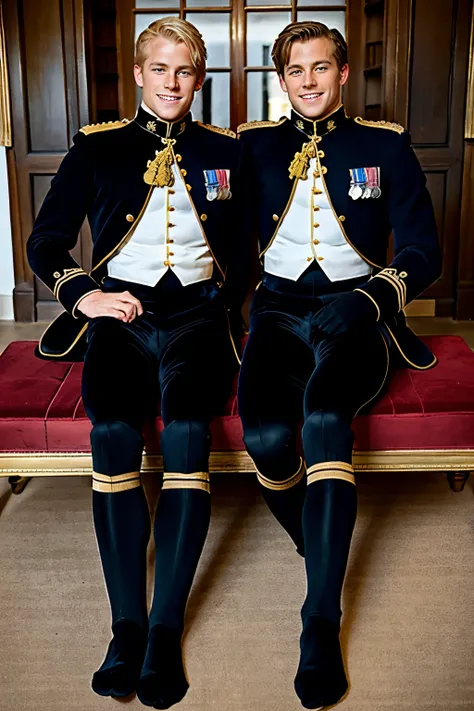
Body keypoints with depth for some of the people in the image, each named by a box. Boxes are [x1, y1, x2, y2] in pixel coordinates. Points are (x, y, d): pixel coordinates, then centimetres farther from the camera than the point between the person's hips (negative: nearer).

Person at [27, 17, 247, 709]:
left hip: (197, 309, 0)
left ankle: (166, 628, -17)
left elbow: (244, 248, 19)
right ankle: (127, 625, -14)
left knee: (187, 427, -28)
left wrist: (227, 308, 2)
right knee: (113, 429, -27)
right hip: (120, 309, 0)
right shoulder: (97, 148, 13)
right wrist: (84, 294, -4)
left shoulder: (225, 151, 15)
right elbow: (45, 241, 13)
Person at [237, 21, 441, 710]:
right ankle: (320, 546, 4)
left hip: (355, 312, -1)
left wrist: (371, 298, -13)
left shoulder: (386, 145, 11)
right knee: (265, 435, -30)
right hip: (279, 310, 1)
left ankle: (322, 623, -23)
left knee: (324, 415, -34)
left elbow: (424, 251, 6)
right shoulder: (255, 145, 16)